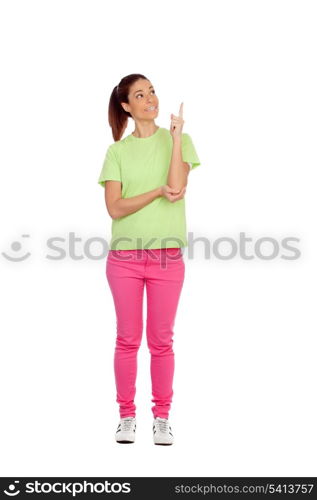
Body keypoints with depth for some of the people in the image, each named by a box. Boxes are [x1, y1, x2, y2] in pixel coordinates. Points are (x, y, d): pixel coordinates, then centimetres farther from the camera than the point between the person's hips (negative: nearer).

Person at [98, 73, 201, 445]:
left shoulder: (177, 141, 5)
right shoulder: (117, 152, 5)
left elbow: (177, 187, -13)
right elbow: (115, 208, -6)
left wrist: (176, 135, -11)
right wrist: (158, 192, -16)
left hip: (167, 257, 0)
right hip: (125, 257, 1)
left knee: (161, 341, 5)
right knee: (128, 339, 6)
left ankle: (162, 417, 17)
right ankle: (127, 415, 18)